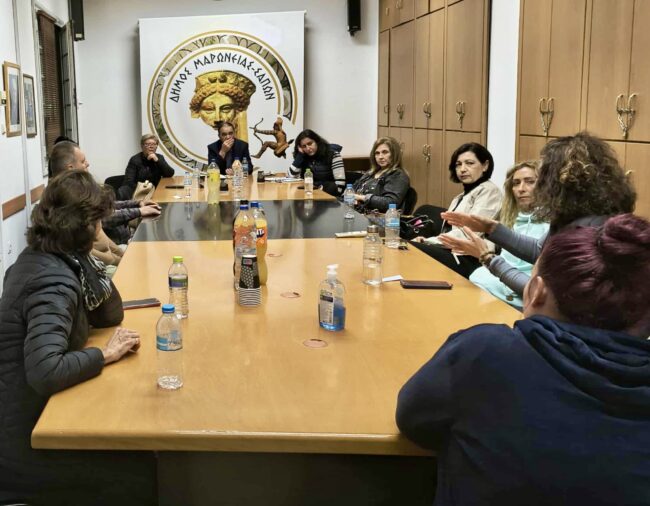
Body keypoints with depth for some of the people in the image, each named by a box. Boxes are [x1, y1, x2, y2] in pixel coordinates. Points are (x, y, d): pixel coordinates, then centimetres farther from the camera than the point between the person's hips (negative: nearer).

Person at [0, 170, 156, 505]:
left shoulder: (41, 258, 4)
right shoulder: (53, 282, -26)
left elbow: (110, 316, 8)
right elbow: (45, 372, -38)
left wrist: (85, 259, -3)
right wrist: (106, 354, -23)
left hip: (30, 415, 10)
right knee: (145, 473, -8)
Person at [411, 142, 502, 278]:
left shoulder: (489, 191, -2)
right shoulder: (461, 196, 25)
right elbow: (448, 231, 16)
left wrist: (430, 241, -10)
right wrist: (427, 241, -4)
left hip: (468, 261, -8)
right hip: (452, 253, 8)